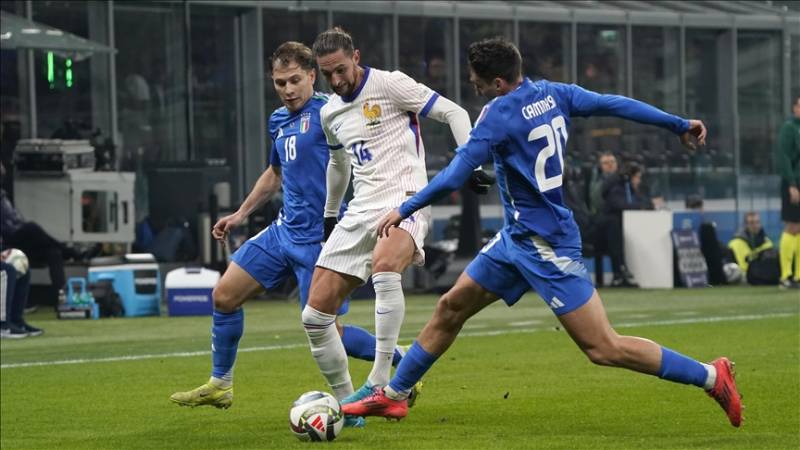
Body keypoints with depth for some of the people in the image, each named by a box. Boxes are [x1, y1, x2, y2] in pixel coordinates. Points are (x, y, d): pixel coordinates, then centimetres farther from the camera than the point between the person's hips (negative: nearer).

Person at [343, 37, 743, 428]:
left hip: (545, 244, -10)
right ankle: (393, 395, 23)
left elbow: (455, 175, -21)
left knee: (603, 348, -9)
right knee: (450, 307, 14)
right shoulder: (553, 94, 3)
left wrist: (405, 209, -11)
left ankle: (710, 376, -5)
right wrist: (680, 126, 13)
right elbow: (617, 105, 5)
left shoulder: (500, 115, -19)